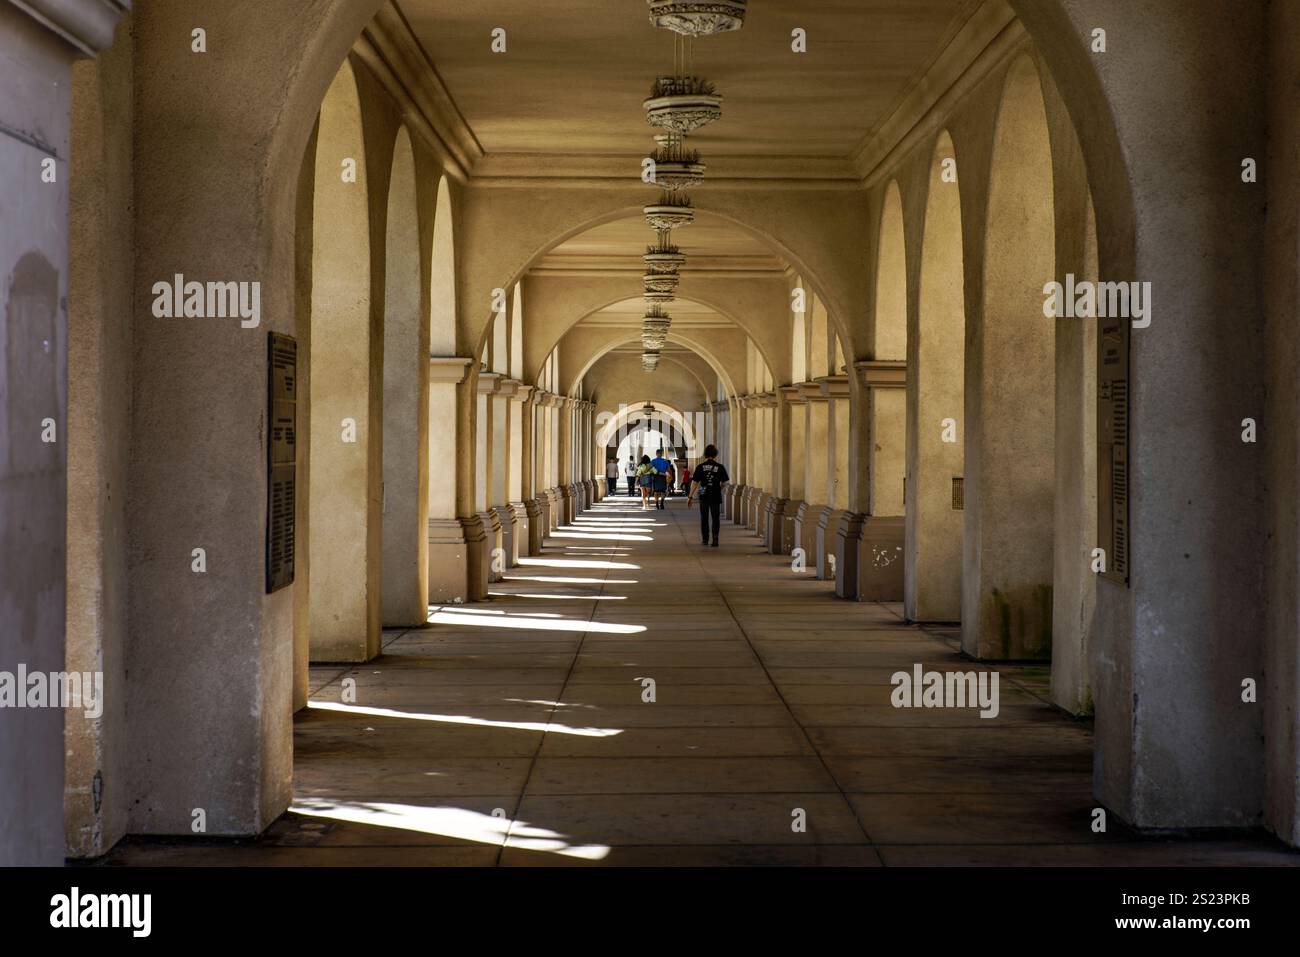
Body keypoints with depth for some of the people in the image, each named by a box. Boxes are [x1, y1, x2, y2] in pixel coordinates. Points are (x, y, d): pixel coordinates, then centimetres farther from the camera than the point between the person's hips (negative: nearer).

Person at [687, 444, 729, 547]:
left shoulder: (700, 467, -3)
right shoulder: (720, 467, -3)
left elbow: (695, 483, -5)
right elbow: (724, 482, 4)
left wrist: (690, 497, -1)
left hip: (704, 496, 1)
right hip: (716, 496, -1)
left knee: (704, 518, 15)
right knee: (715, 518, 6)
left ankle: (704, 539, 23)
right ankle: (715, 537, -13)